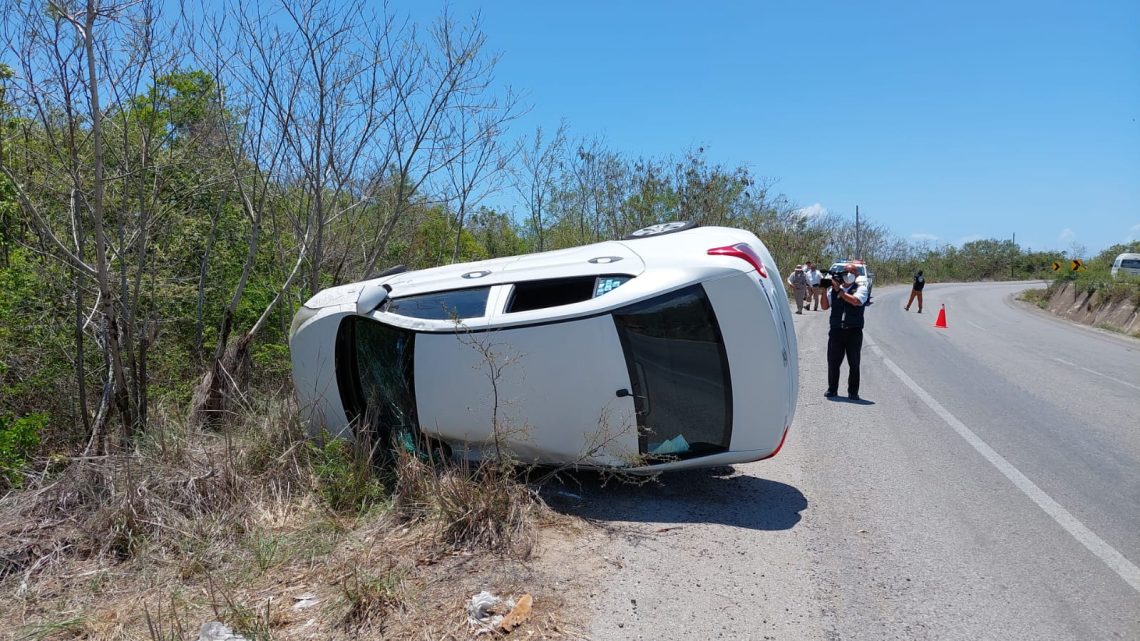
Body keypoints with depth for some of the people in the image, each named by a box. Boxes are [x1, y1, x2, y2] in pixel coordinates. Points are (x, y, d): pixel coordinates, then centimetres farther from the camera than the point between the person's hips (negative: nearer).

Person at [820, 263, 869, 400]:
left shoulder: (861, 288, 4)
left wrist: (839, 290, -13)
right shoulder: (834, 288, 12)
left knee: (854, 363, 2)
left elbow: (855, 301, -15)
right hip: (836, 330, 2)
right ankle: (832, 389, 17)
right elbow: (825, 306, 8)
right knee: (833, 361, 4)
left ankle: (853, 392, 10)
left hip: (854, 331, -2)